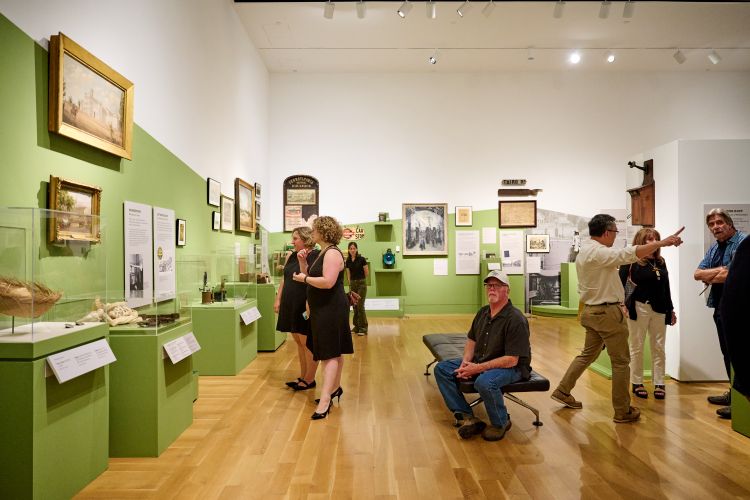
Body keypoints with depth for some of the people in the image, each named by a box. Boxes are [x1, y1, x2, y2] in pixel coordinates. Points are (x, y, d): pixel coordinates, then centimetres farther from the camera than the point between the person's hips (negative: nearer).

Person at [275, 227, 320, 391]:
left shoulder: (316, 256, -11)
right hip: (291, 304, 8)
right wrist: (278, 299, 12)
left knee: (307, 343, 1)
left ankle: (309, 379, 14)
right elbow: (284, 279, 16)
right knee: (299, 342, 14)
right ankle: (303, 376, 25)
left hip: (305, 306, -8)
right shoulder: (291, 256, 12)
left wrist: (302, 261, -26)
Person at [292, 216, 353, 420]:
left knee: (331, 353, -9)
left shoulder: (332, 253, -17)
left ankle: (325, 401, -9)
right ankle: (335, 388, 29)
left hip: (331, 310, -10)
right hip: (323, 309, 10)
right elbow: (313, 278, 15)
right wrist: (302, 262, 3)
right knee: (333, 351, 17)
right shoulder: (322, 253, 14)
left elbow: (328, 282, -29)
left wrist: (304, 278, -16)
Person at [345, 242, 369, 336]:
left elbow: (367, 273, -4)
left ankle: (363, 328, -2)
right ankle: (357, 326, 17)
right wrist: (350, 284, 10)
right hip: (352, 284, 5)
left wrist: (360, 279, 9)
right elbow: (348, 274, 13)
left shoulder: (361, 259, -10)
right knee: (355, 306, 8)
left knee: (360, 306, -8)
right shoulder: (348, 261, 5)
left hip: (361, 284, -5)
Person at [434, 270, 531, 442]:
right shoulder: (483, 312, 5)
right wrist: (466, 362, -5)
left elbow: (511, 360, -24)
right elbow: (471, 340, 15)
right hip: (479, 362, 8)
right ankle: (468, 417, -4)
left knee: (485, 381, -39)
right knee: (442, 369, -3)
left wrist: (478, 368, -25)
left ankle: (501, 423, -8)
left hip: (512, 368, -8)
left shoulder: (515, 319, -20)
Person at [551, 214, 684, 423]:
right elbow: (631, 253, -29)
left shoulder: (584, 252, 11)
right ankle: (623, 411, 12)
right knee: (621, 362, 2)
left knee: (588, 354, 20)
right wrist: (663, 242, -21)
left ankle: (562, 391, 24)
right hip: (607, 313, -9)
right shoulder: (599, 252, -19)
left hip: (591, 310, 9)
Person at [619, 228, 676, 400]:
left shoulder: (661, 262, 11)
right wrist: (622, 304, -22)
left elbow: (666, 287, 15)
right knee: (637, 347, 5)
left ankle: (659, 383, 18)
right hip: (639, 308, -5)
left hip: (659, 310, 5)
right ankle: (637, 383, 15)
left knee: (658, 347, 8)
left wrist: (671, 309, 16)